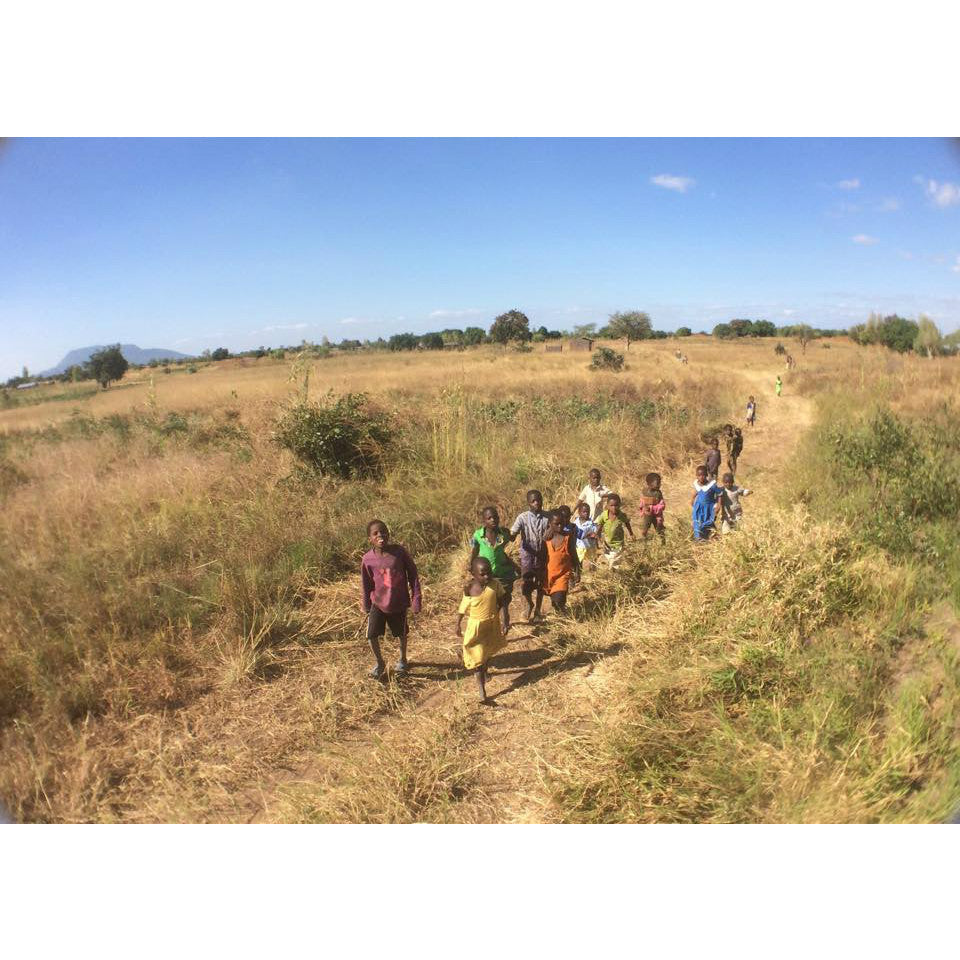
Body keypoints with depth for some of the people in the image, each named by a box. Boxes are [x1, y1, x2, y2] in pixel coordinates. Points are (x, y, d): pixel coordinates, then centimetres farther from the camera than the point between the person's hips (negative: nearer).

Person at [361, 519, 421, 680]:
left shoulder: (399, 552, -18)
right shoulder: (368, 559, -15)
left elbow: (413, 575, -10)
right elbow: (366, 585, 0)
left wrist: (416, 600, -10)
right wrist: (366, 607, 9)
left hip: (399, 603, 0)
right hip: (378, 603, 0)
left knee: (401, 634, 18)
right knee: (372, 635, -5)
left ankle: (402, 660, 47)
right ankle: (380, 664, 23)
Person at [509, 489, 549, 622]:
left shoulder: (547, 517, -5)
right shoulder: (523, 517, -10)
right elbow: (512, 535, -18)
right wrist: (509, 536, -39)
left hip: (542, 556, 2)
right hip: (527, 556, -2)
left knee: (540, 585, 14)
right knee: (526, 585, -7)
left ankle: (537, 610, 37)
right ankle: (529, 604, 28)